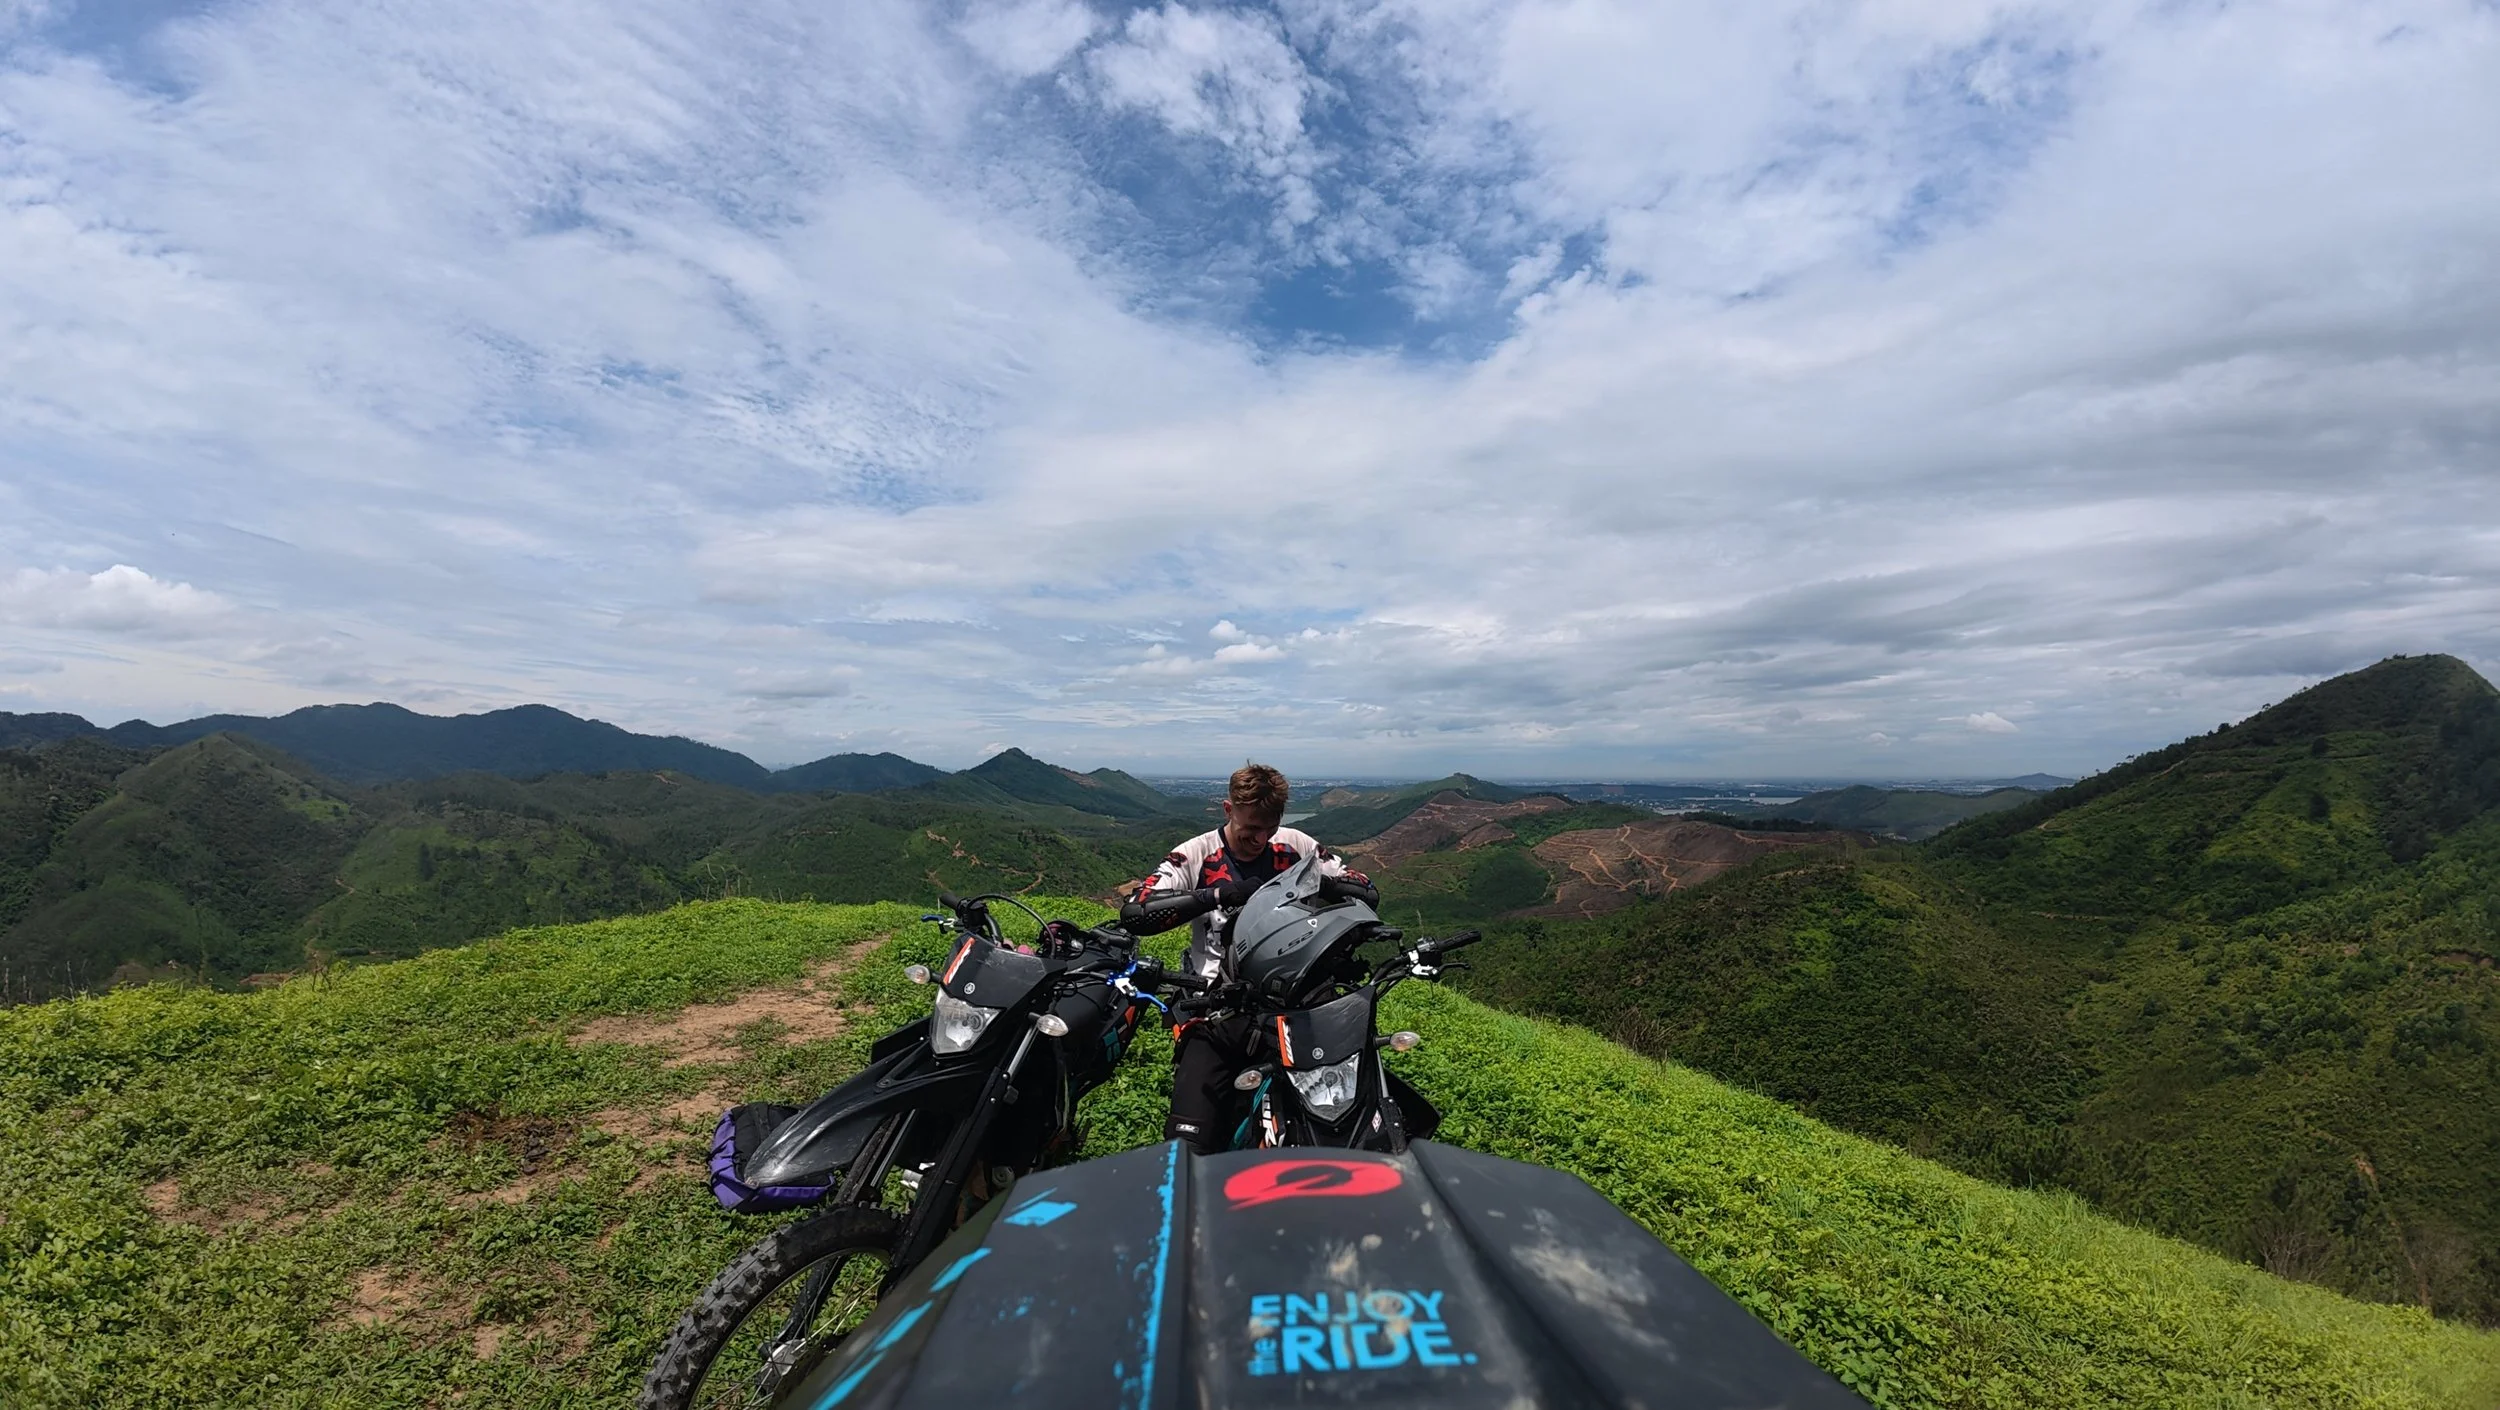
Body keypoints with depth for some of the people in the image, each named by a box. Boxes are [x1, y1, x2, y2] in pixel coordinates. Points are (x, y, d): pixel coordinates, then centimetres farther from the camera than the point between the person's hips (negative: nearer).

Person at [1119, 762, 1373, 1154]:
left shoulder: (1295, 846, 7)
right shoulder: (1197, 855, 0)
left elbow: (1364, 888, 11)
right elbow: (1133, 914, -12)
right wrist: (1218, 894, -22)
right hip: (1218, 1014, -1)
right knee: (1189, 1146, -13)